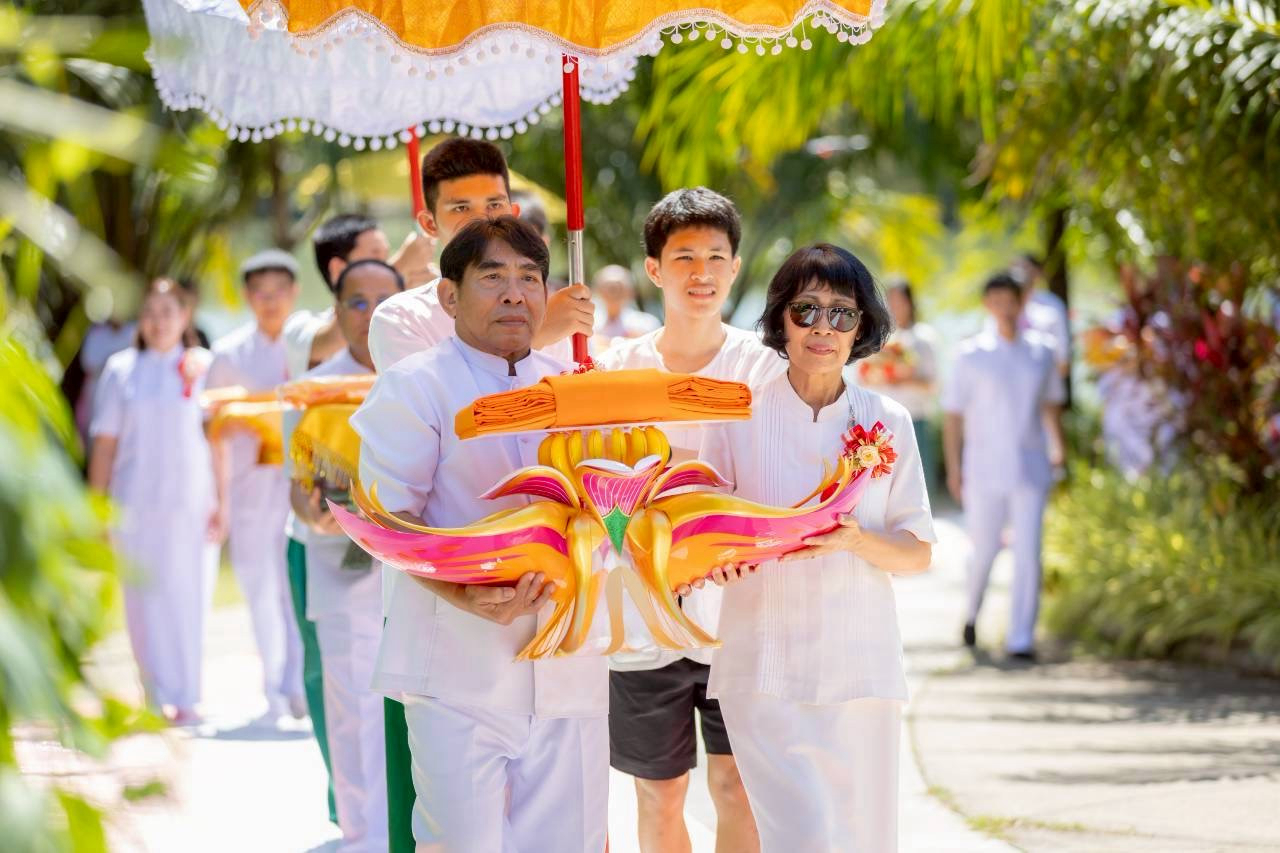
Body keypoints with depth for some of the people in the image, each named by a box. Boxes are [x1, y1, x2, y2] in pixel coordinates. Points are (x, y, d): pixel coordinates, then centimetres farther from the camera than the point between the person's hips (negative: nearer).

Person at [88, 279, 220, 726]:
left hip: (191, 502, -1)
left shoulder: (203, 367, 5)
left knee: (189, 596, -2)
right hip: (135, 504, 1)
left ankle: (186, 697, 5)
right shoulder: (121, 370, 7)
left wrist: (220, 504, -2)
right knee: (146, 597, -2)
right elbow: (105, 444, 8)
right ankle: (159, 698, 3)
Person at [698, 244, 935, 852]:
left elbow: (918, 554, 6)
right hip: (767, 665, -2)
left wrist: (856, 540, -15)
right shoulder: (739, 418, 2)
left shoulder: (886, 423, 5)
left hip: (860, 667, 2)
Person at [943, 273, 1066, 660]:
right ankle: (972, 612, 36)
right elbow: (953, 414, 0)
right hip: (984, 470, -1)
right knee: (983, 551, 6)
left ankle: (1021, 639, -5)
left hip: (1030, 470, 1)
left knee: (1028, 554, -7)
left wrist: (1057, 447, 12)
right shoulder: (972, 355, -2)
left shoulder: (1041, 353, 5)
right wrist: (953, 468, -4)